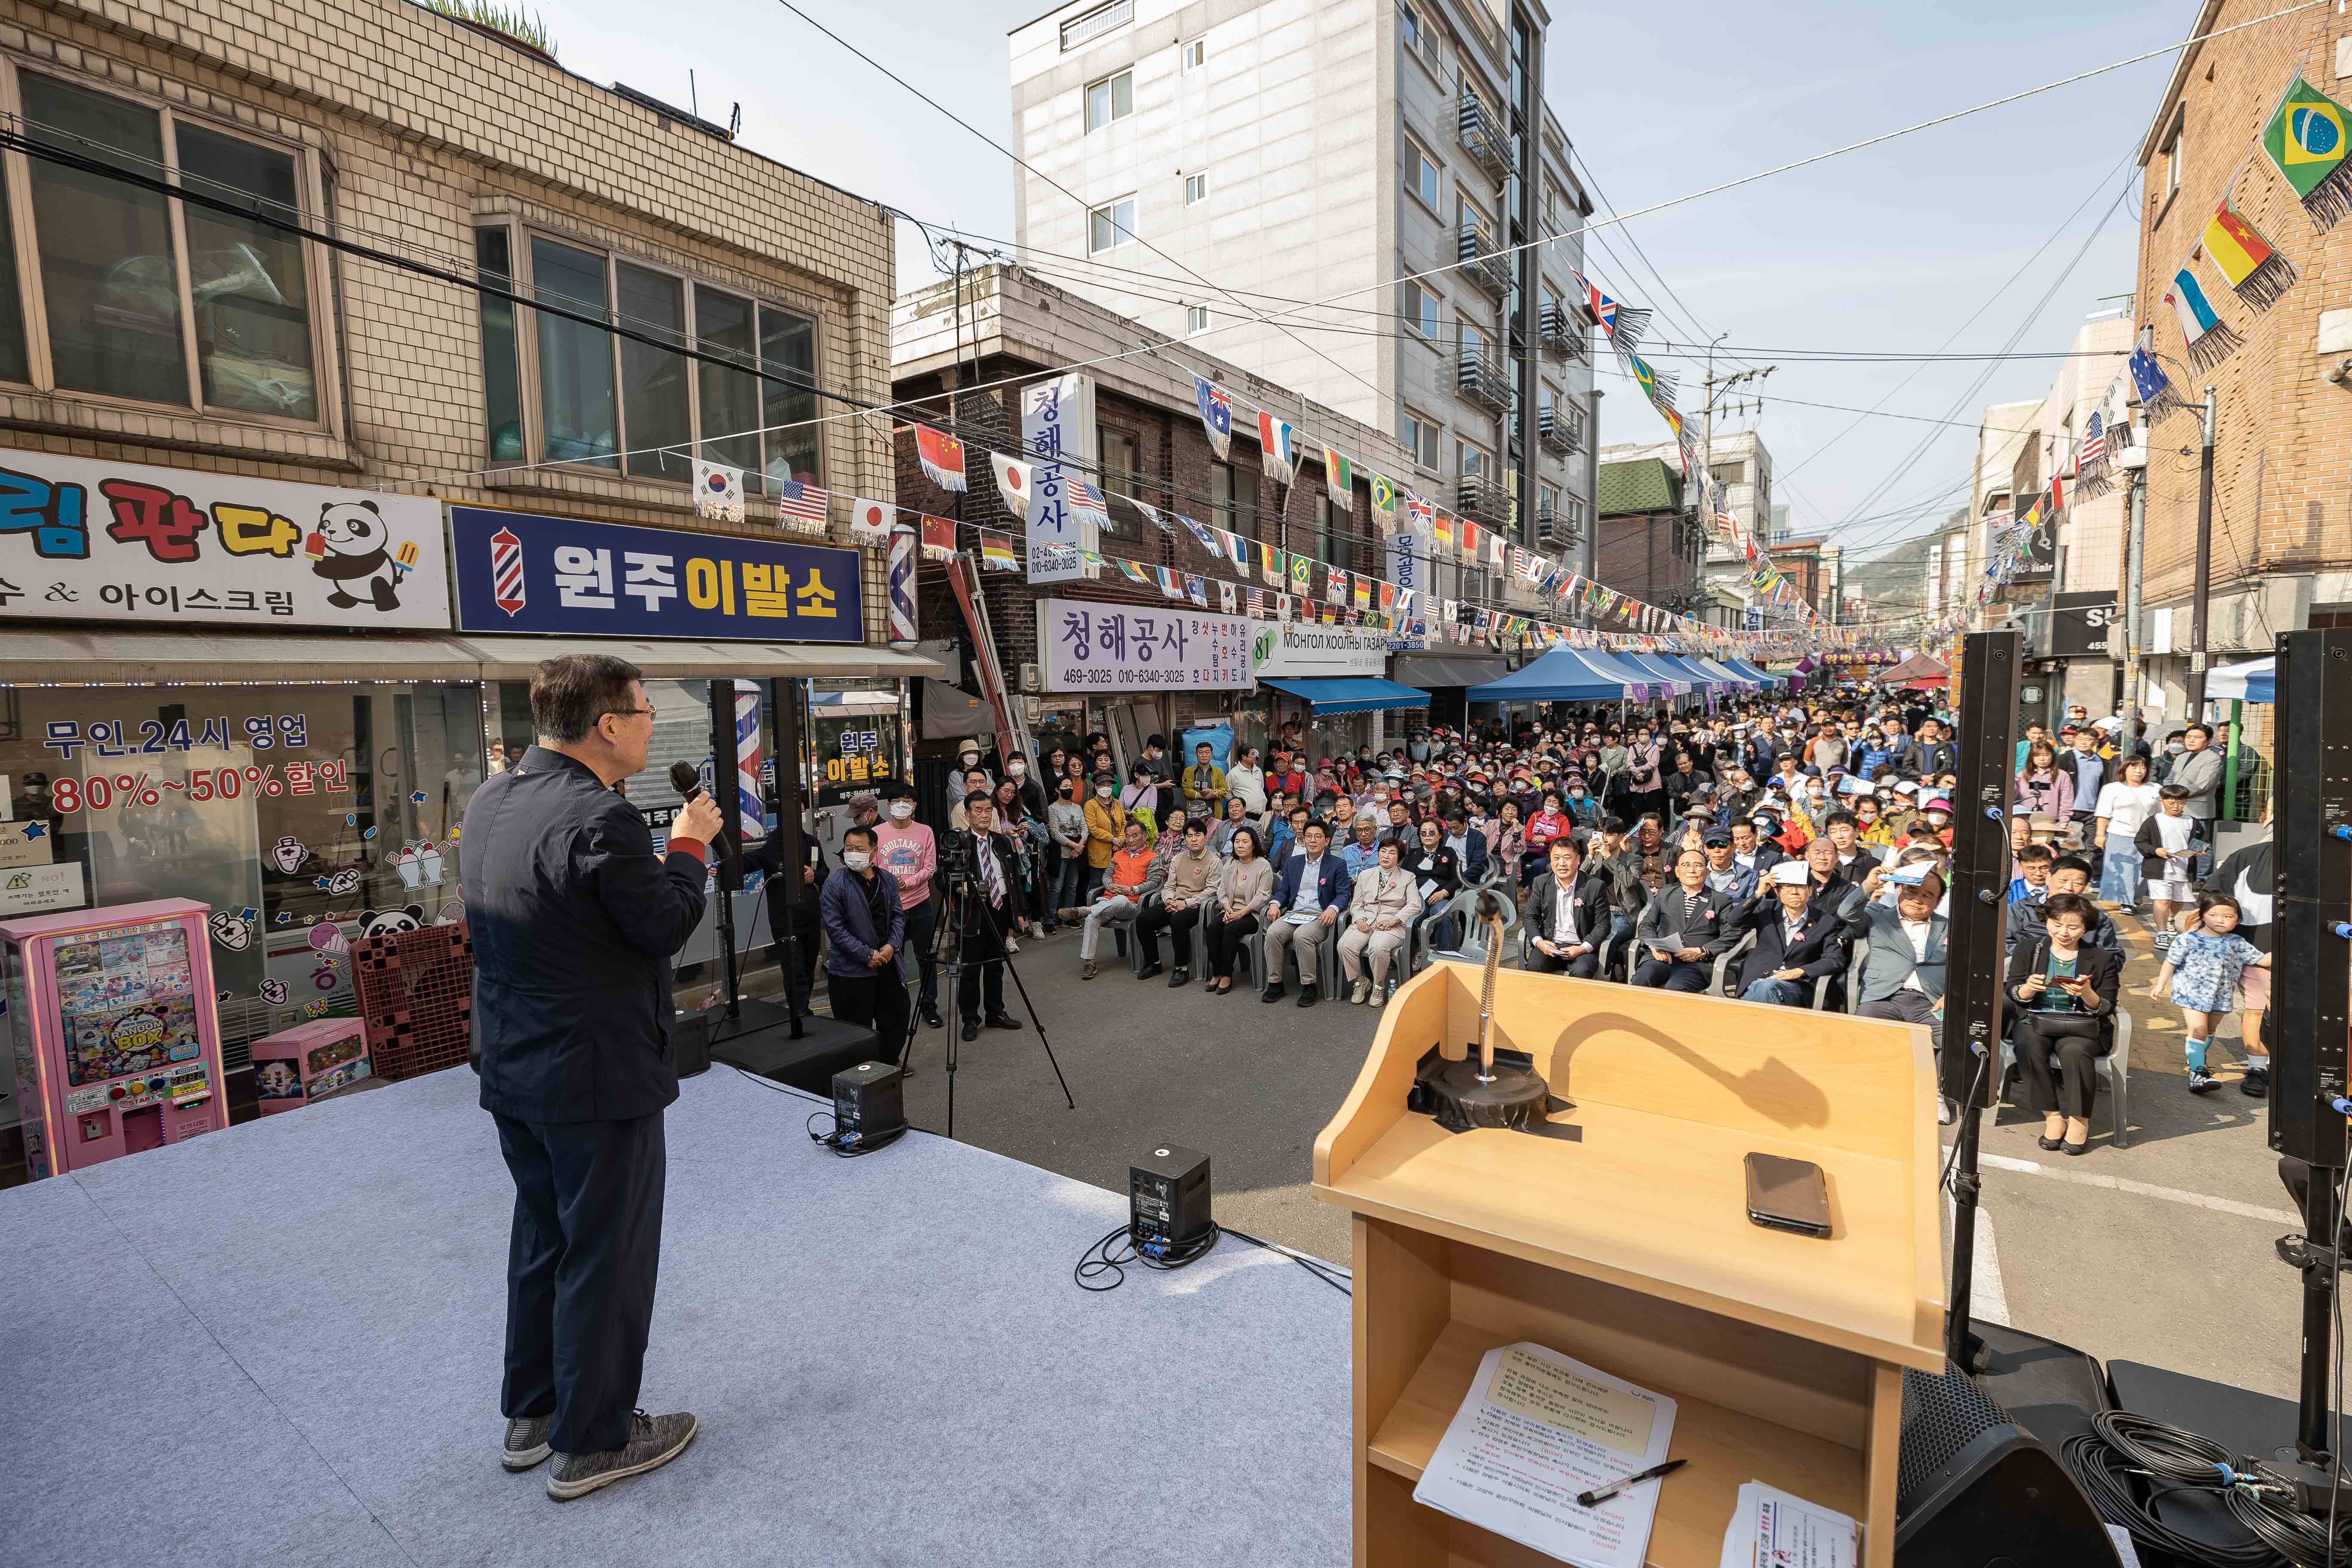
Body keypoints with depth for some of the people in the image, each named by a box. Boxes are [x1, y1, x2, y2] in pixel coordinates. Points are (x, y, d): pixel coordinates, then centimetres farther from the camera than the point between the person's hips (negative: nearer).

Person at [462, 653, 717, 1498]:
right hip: (598, 1078, -9)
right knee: (608, 1256, 8)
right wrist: (689, 845, -3)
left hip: (513, 1070, 9)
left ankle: (529, 1413, 40)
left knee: (543, 1238, 24)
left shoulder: (490, 801, 4)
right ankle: (592, 1442, 25)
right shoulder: (600, 819, -25)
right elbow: (669, 926, -17)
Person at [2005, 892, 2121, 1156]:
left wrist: (2087, 994, -20)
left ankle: (2079, 1119, -15)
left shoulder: (2101, 959, 8)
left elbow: (2105, 1008, 2)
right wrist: (2028, 989, -20)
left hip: (2083, 1025, -1)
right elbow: (2012, 992, 3)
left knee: (2074, 1051, -35)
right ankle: (2052, 1114, -19)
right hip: (2036, 1019, 1)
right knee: (2029, 1047, -33)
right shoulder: (2027, 952, 11)